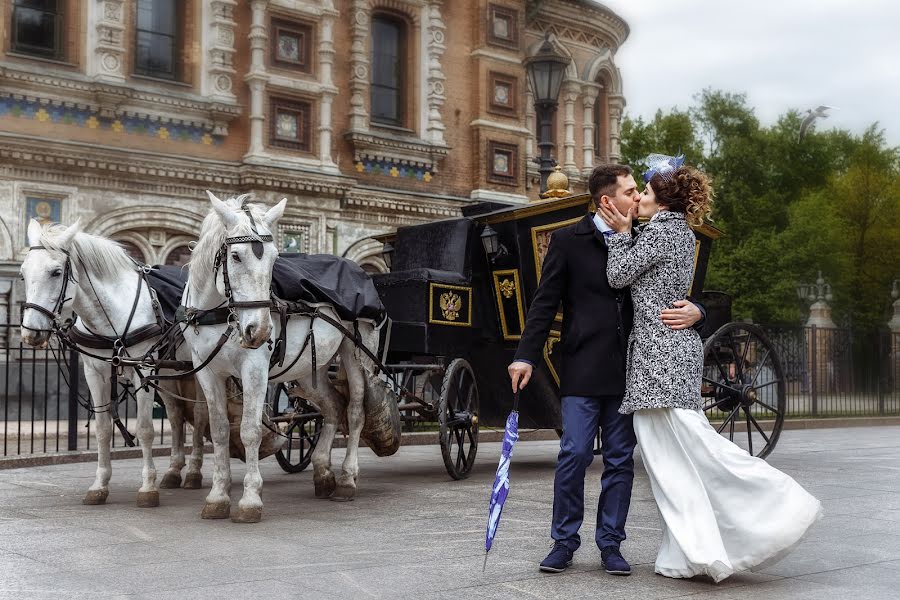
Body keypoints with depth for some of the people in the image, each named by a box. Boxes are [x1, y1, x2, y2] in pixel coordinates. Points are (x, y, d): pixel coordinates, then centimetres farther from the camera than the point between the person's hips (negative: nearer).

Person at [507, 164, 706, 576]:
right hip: (582, 370, -3)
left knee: (620, 460, 6)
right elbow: (545, 304, -1)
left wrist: (693, 312, -8)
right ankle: (564, 543, 9)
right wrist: (526, 356, -9)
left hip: (627, 371, 4)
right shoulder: (569, 241, 0)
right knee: (574, 455, -5)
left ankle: (610, 545, 16)